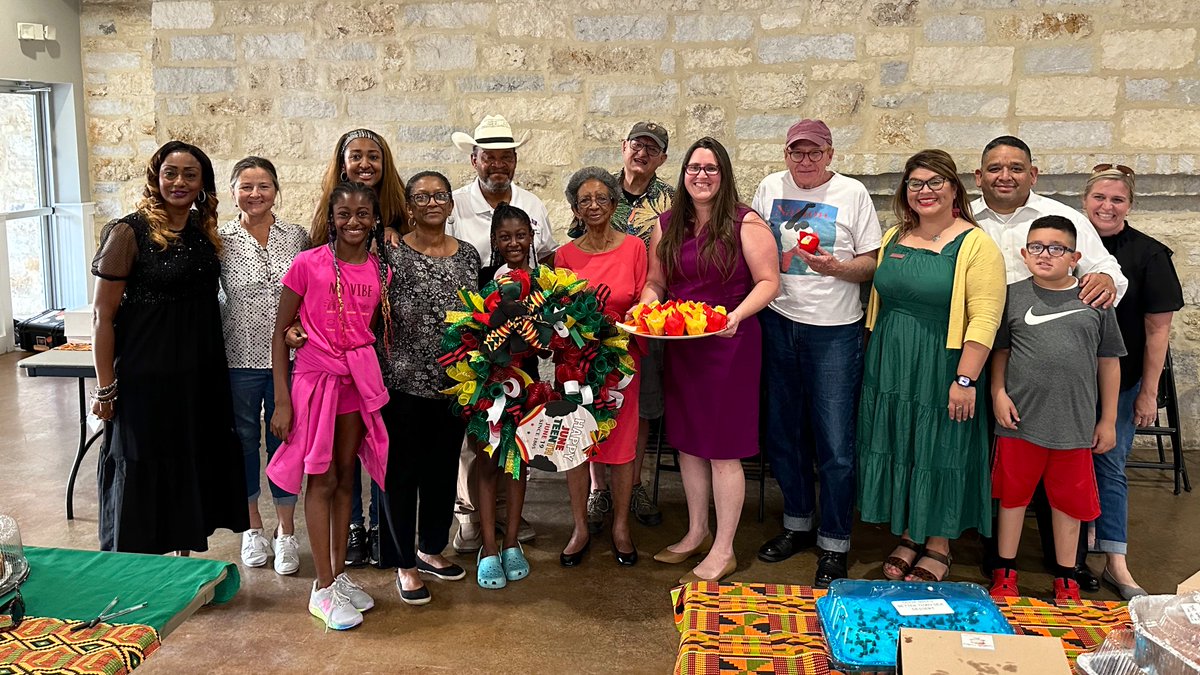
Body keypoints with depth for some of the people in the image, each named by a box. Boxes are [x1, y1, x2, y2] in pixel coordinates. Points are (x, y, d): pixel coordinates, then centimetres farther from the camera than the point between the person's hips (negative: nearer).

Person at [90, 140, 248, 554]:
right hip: (145, 376, -6)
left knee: (193, 468, 14)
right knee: (143, 472, 4)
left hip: (201, 375, 6)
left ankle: (183, 557, 29)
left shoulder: (205, 232, 7)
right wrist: (105, 388, -11)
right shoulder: (129, 232, -11)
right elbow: (103, 315, -10)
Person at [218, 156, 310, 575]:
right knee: (244, 442, 12)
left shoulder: (297, 237, 2)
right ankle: (253, 528, 29)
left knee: (285, 442, 9)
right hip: (239, 359, 0)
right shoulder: (220, 239, -2)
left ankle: (286, 533, 22)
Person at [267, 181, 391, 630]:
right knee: (321, 480, 2)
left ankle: (340, 573, 25)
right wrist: (282, 400, -10)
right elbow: (280, 333, -7)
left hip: (359, 380, 4)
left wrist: (376, 384, 2)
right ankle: (324, 588, 10)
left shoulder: (380, 271, 2)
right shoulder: (308, 264, -10)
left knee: (345, 477, 13)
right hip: (315, 377, -4)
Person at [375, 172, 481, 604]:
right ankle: (405, 563, 19)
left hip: (454, 383, 5)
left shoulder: (468, 255, 7)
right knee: (403, 471, 4)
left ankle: (431, 547, 34)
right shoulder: (392, 254, -6)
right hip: (404, 382, -4)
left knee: (444, 468, 15)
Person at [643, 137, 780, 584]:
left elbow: (768, 282, -9)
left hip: (729, 346, -6)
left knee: (723, 450, -1)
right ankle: (696, 533, 32)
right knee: (687, 442, 15)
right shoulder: (666, 226, 9)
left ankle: (723, 551, 12)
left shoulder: (745, 223, -7)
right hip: (679, 347, 6)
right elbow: (655, 283, 14)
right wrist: (646, 308, -7)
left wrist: (737, 315, -24)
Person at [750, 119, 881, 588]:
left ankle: (834, 544, 12)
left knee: (834, 444, -2)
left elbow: (872, 263, -1)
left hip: (834, 332, -3)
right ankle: (797, 522, 31)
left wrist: (836, 268, -20)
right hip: (778, 324, 4)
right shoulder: (769, 188, 8)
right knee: (782, 434, 12)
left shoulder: (852, 193, -2)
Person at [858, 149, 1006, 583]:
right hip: (890, 367, 6)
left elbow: (984, 318, -16)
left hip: (942, 370, -5)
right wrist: (874, 361, 13)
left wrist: (966, 379, -21)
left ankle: (939, 547, 20)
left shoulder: (975, 245, -9)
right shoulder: (893, 239, 9)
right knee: (897, 449, 12)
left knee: (941, 452, 4)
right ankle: (909, 535, 28)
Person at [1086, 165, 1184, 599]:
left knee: (1110, 466, 2)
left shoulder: (1148, 254, -6)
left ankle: (1115, 561, 9)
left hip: (1120, 381, -2)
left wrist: (1149, 392, -7)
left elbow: (1158, 328, -5)